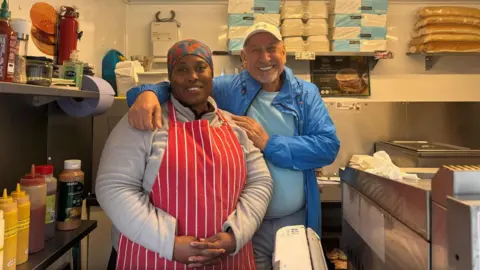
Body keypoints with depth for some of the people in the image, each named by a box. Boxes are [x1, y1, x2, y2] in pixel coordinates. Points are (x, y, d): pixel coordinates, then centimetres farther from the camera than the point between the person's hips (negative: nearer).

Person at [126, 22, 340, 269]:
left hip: (296, 220, 2)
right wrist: (148, 93, -29)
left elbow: (329, 145, -10)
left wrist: (270, 144, -20)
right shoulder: (226, 89, -3)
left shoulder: (307, 93, 0)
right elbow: (179, 87, -6)